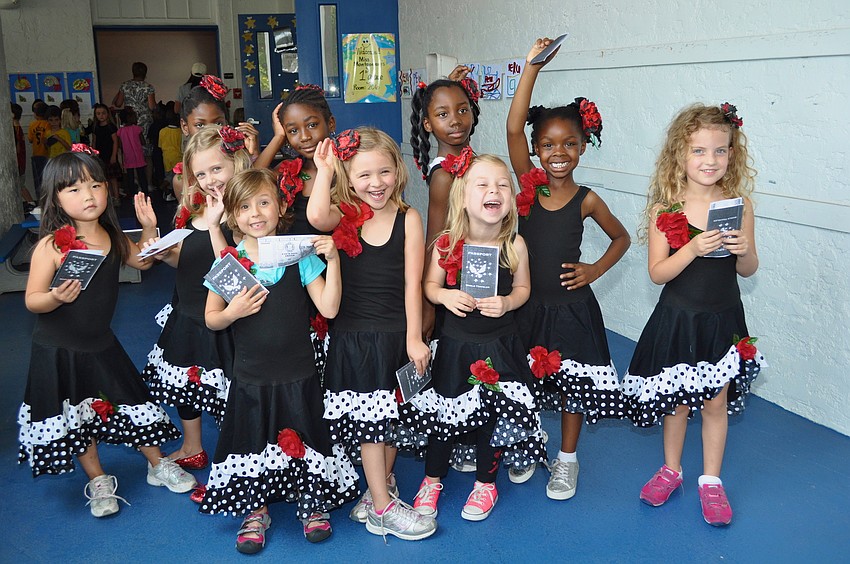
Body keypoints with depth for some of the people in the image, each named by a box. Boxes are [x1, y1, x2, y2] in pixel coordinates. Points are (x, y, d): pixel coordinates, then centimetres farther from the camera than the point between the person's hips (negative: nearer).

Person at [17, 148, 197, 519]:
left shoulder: (112, 237, -4)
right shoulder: (51, 245, -20)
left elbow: (142, 261, 14)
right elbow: (32, 300, -17)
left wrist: (149, 228, -1)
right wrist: (57, 297, -37)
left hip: (102, 345, 4)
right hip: (59, 352, -4)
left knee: (134, 404, 12)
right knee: (78, 419, 10)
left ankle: (158, 466, 32)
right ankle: (98, 481, 31)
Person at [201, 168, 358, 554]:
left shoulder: (300, 255, -6)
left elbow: (329, 309, -11)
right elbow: (211, 319, 3)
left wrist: (332, 261, -19)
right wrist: (232, 313, -18)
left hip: (298, 375, -1)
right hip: (251, 378, 1)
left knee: (303, 440, 12)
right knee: (253, 444, 13)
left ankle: (311, 503, 37)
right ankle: (256, 512, 36)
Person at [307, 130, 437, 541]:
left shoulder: (408, 219, -5)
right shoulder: (344, 215, -5)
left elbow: (412, 283, -6)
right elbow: (316, 217, -30)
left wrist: (414, 337, -8)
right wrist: (324, 170, -19)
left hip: (396, 334, 1)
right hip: (352, 336, -1)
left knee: (391, 416, 15)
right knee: (369, 418, 5)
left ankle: (381, 487, 36)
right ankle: (383, 507, 15)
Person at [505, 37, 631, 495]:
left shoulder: (586, 200, -6)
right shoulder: (528, 183, -6)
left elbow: (621, 239, 10)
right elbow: (514, 128, -19)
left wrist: (594, 270, -5)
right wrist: (532, 67, -23)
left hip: (571, 307, -1)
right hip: (528, 305, 1)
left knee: (572, 386, 11)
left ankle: (567, 460, 32)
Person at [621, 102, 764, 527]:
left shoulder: (738, 206, -5)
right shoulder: (664, 210, -10)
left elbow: (748, 270, 3)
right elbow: (657, 273, -12)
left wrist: (743, 251, -19)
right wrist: (694, 248, -26)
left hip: (723, 320, 1)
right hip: (677, 319, -1)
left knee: (715, 402, 11)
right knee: (677, 400, 14)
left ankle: (711, 481, 29)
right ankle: (670, 470, 35)